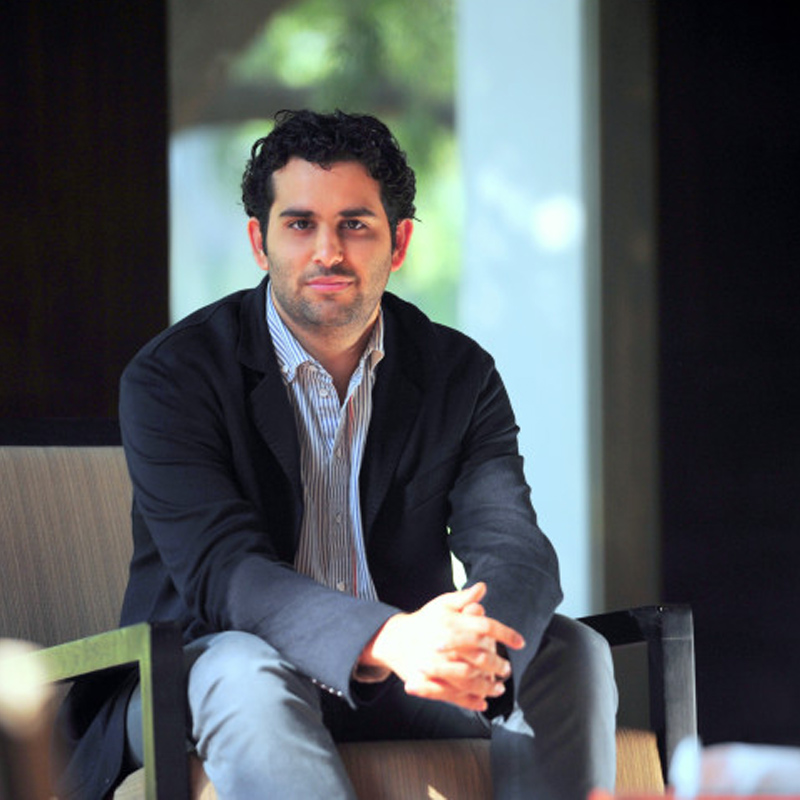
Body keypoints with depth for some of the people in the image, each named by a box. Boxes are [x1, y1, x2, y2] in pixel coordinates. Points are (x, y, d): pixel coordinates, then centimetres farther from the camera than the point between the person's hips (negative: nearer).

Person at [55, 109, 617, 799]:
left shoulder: (460, 375, 4)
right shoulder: (171, 379, -9)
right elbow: (221, 571, -23)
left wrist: (477, 646, -38)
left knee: (571, 652, -18)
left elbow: (514, 548, -10)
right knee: (246, 672, -37)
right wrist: (390, 640, -42)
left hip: (397, 689, 4)